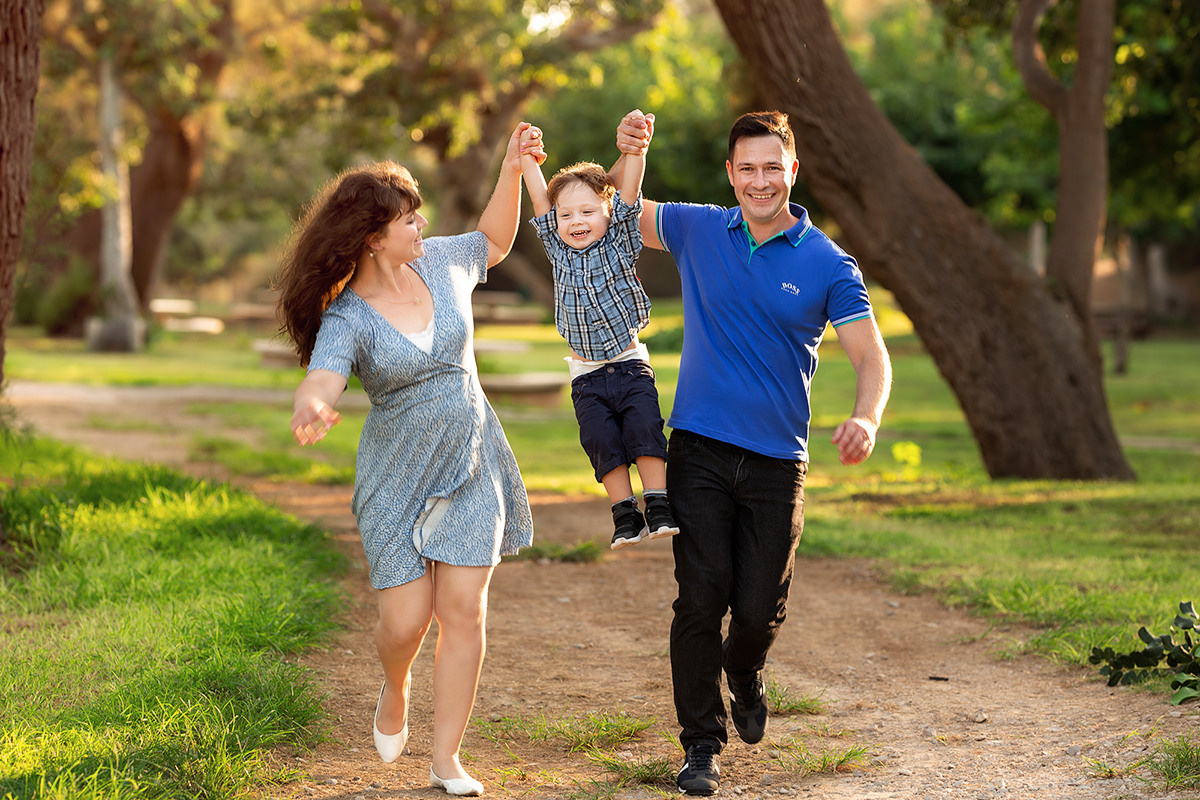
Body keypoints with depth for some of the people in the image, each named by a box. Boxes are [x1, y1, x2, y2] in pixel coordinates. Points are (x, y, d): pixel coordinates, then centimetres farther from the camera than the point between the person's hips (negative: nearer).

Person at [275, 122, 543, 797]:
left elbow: (495, 242, 20)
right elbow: (319, 385, -33)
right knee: (406, 620, -5)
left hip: (472, 467, 3)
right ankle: (395, 689, 33)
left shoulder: (439, 263, -1)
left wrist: (513, 169, 7)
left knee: (463, 610, -5)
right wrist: (311, 412, -58)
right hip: (398, 478, -3)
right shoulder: (345, 320, -15)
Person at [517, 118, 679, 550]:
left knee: (645, 429, -15)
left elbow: (630, 189, -10)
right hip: (587, 377, 2)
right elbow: (540, 197, 5)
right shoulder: (559, 251, 6)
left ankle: (659, 506, -9)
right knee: (602, 441, -10)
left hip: (630, 364, -2)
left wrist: (637, 146, -21)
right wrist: (527, 156, -2)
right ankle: (625, 515, -4)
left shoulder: (619, 244, 0)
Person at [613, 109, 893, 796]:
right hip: (700, 449, 0)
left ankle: (744, 674, 37)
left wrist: (867, 417, -30)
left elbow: (871, 356, -8)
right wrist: (629, 153, -6)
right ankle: (701, 745, 6)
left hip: (777, 461, 0)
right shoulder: (699, 231, 4)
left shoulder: (828, 264, -2)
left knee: (760, 605, 2)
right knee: (701, 596, -6)